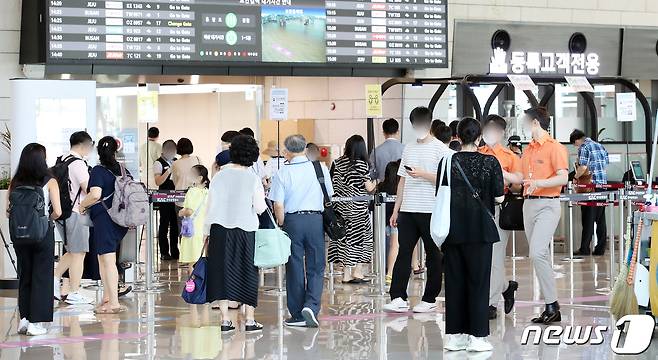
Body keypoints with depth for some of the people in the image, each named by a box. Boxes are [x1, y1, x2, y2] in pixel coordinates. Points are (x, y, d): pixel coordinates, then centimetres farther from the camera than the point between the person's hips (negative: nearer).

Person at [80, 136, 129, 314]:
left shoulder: (98, 171, -10)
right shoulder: (122, 170, 9)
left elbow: (95, 194, -24)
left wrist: (82, 206, -7)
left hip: (104, 218, -7)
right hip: (121, 219, 7)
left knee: (108, 261, -5)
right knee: (104, 259, 18)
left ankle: (114, 303, -6)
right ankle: (107, 298, 22)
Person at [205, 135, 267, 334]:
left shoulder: (219, 176, 2)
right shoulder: (253, 178, -6)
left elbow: (211, 206, 4)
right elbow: (260, 208, -6)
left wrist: (207, 232, 10)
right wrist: (262, 197, 14)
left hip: (220, 230, 2)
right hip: (245, 229, -2)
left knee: (222, 272, 7)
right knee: (247, 272, 8)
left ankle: (225, 320, 5)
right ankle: (249, 320, 9)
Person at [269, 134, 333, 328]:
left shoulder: (282, 173, -5)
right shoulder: (321, 168, 2)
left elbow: (278, 205, -9)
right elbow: (329, 197, 9)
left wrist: (282, 225, 3)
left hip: (292, 220, -1)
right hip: (316, 219, 1)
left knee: (294, 268, 8)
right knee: (316, 268, 8)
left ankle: (297, 315, 12)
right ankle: (311, 305, -13)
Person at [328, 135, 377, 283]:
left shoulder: (337, 163, 3)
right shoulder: (362, 165, -8)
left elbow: (332, 185, 3)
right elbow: (369, 188, -5)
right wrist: (375, 183, 15)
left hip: (341, 206, 4)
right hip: (358, 207, -4)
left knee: (344, 238, 7)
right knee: (359, 237, 6)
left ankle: (346, 274, 8)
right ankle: (357, 271, 5)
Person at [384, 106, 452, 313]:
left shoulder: (440, 149, -2)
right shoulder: (409, 149, 15)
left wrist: (422, 174, -18)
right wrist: (396, 209, 13)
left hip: (430, 210, -5)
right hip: (408, 209, 5)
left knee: (433, 255, 3)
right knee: (403, 252, -1)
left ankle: (429, 300, 9)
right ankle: (398, 298, -4)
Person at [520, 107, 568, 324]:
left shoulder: (554, 147, -7)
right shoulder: (528, 150, 19)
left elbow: (563, 177, -16)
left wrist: (540, 183, -28)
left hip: (547, 204, -9)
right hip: (529, 204, 9)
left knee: (537, 253, -20)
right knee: (540, 257, 6)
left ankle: (552, 304, -16)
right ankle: (551, 308, 8)